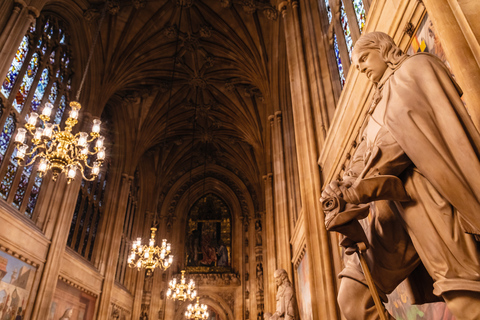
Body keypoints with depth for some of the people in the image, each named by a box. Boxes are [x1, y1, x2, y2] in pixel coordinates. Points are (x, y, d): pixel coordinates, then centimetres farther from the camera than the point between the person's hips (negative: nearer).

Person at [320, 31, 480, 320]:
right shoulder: (380, 106, 31)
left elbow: (404, 133, -9)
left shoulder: (415, 68, 10)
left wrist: (357, 189, -17)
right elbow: (364, 157, 14)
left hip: (425, 194, -7)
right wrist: (346, 185, -6)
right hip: (390, 205, 7)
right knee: (353, 296, -3)